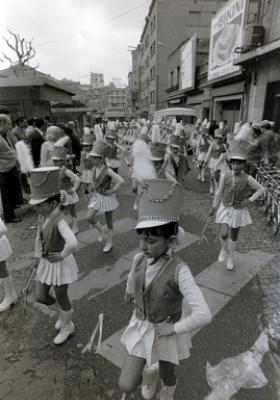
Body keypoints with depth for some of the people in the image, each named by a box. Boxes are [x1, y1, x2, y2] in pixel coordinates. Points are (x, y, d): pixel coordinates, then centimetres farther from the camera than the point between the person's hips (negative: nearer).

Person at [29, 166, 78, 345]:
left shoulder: (59, 221, -30)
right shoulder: (42, 217, -4)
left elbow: (73, 243, -45)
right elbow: (39, 239, 11)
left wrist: (62, 255, -28)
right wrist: (39, 258, 11)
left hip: (60, 264, -8)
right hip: (46, 263, 8)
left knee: (61, 297, 13)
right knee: (41, 297, 18)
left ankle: (67, 326, 41)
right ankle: (64, 312, 46)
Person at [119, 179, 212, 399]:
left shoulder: (179, 270, -33)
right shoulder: (139, 259, -17)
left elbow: (204, 315, -35)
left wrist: (174, 328, -23)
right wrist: (129, 293, 27)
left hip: (166, 331, -3)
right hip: (141, 326, 3)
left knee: (167, 375, 25)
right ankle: (150, 372, 42)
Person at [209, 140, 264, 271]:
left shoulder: (247, 179, -13)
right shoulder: (225, 175, -10)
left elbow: (261, 189, 0)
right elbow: (219, 192, 1)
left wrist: (250, 200, -12)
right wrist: (213, 207, 7)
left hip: (239, 210, 0)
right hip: (225, 208, 0)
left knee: (234, 236, 12)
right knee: (224, 234, -14)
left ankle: (230, 258, 34)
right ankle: (224, 249, 20)